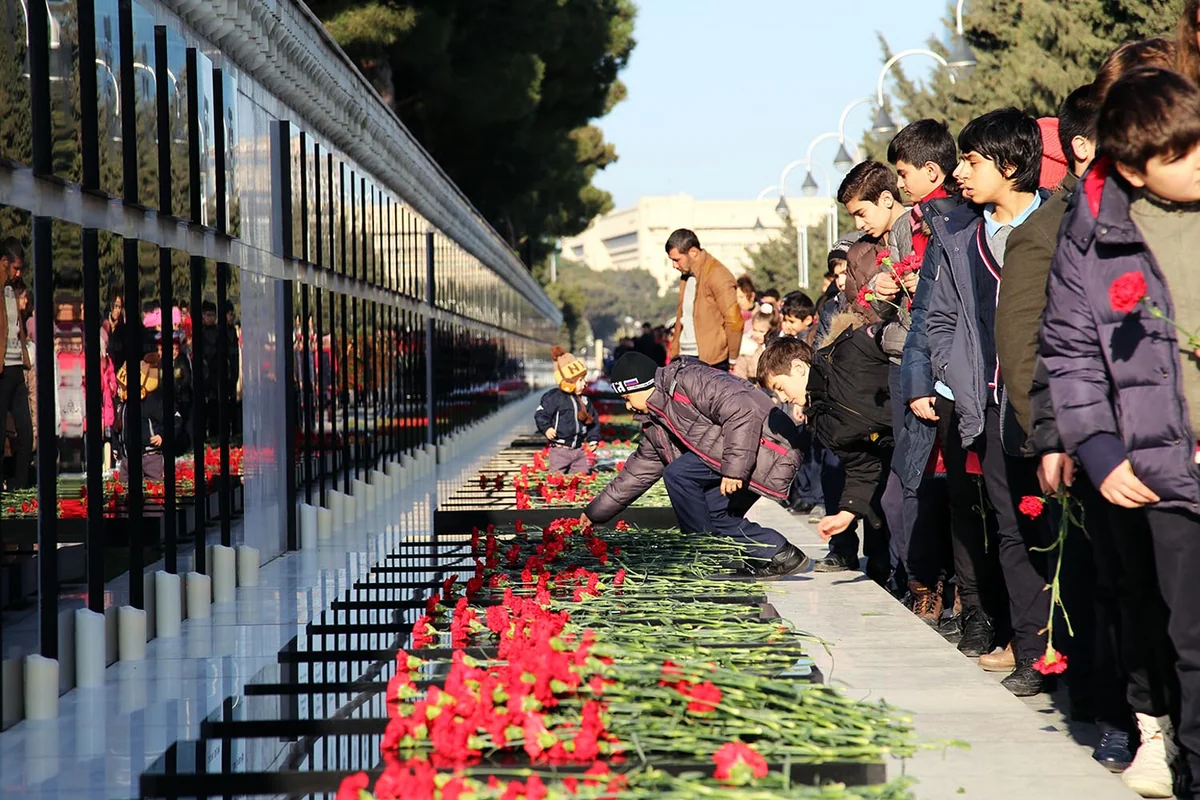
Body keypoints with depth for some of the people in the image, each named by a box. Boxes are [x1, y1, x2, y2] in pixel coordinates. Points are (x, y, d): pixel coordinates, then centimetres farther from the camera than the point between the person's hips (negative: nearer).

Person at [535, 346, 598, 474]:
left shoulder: (583, 400, 10)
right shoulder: (554, 397, -10)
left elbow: (593, 420, 20)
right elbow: (540, 414, -9)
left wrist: (593, 439, 13)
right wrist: (546, 428, -23)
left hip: (579, 450, 6)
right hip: (560, 450, -6)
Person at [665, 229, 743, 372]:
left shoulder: (717, 275, -11)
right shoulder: (686, 276, 18)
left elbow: (734, 321, -14)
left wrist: (732, 360, -11)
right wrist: (674, 354, 16)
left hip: (712, 361, -8)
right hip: (684, 357, 8)